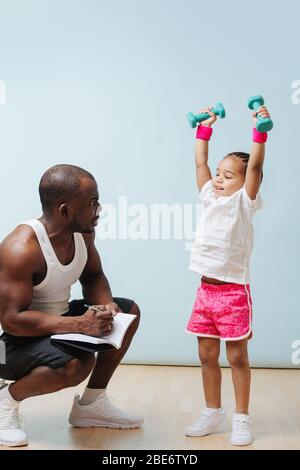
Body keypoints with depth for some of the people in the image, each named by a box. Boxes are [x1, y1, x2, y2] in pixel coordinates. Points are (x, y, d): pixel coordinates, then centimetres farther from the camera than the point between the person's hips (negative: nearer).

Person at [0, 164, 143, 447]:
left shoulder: (83, 232, -5)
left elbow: (93, 277, 8)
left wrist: (106, 304, -16)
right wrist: (79, 324, -36)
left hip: (56, 321, 9)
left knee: (128, 311, 7)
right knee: (79, 363, -35)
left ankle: (91, 404, 14)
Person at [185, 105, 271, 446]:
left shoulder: (244, 201, -4)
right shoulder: (210, 197, 10)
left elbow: (255, 166, -15)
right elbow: (200, 162, 15)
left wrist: (260, 130, -16)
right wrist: (205, 127, 17)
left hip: (234, 291, -6)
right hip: (206, 289, 6)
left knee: (237, 357, 3)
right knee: (207, 356, 11)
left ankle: (241, 419, 15)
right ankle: (213, 414, 25)